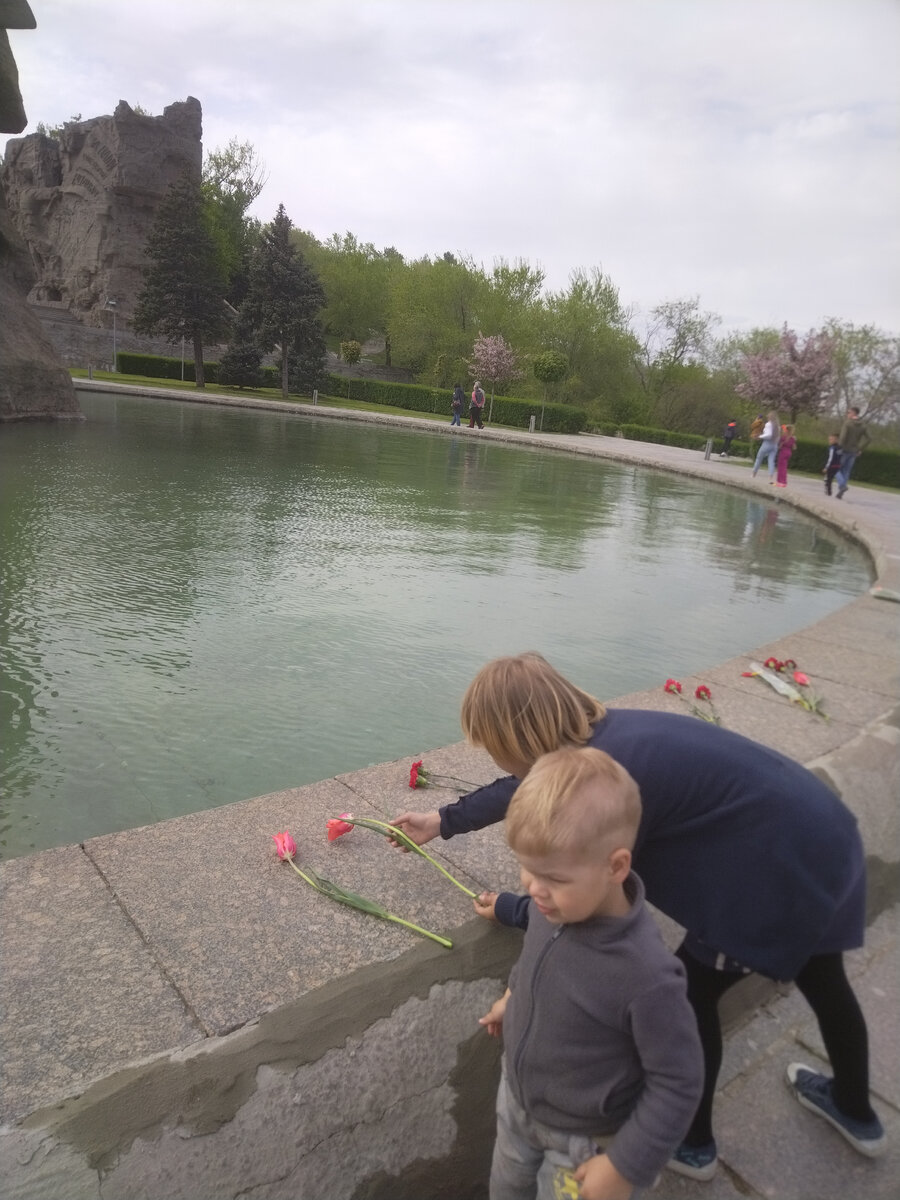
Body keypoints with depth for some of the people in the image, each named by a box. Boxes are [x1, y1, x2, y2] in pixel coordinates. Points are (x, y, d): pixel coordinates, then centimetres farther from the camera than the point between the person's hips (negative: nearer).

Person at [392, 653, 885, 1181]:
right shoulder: (598, 736, -2)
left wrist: (507, 908, 9)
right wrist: (444, 821, 28)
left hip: (785, 870, -9)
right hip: (826, 838, 9)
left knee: (689, 993, 12)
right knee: (821, 978, 31)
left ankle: (693, 1143, 36)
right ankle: (858, 1115, 57)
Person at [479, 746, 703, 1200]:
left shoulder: (647, 976, -40)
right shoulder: (551, 903, -22)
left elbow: (677, 1084, -25)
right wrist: (514, 998, 16)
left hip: (582, 1138, -5)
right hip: (517, 1095, 6)